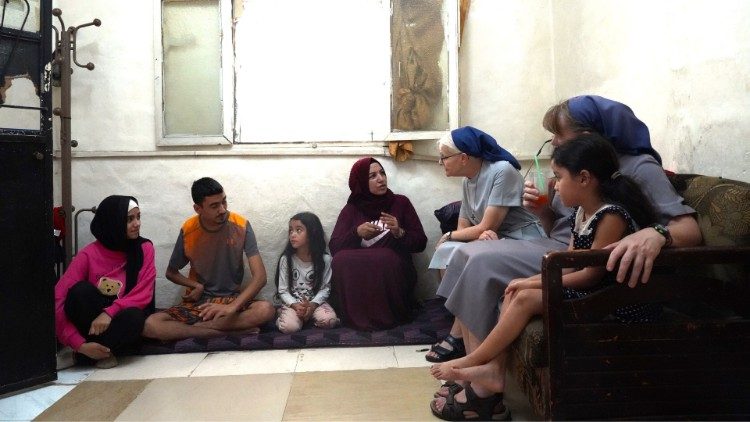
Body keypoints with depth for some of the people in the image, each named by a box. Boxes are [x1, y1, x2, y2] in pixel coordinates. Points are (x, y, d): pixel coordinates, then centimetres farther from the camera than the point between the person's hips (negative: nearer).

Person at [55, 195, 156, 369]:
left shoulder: (144, 249, -6)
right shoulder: (88, 254, -10)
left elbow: (143, 294, -12)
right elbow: (58, 298, -18)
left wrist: (110, 312, -30)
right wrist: (80, 344, -27)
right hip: (92, 325, 0)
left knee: (134, 316, -34)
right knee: (81, 290, -29)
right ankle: (104, 351, -17)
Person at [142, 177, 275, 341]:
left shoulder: (241, 226, -12)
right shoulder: (188, 230, -8)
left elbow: (260, 276, -17)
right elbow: (171, 273, 9)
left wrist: (232, 307, -33)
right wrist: (197, 286, -11)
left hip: (232, 298, -1)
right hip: (197, 302, 1)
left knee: (266, 310, -33)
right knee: (150, 325, -26)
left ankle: (201, 326, -20)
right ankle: (235, 329, -25)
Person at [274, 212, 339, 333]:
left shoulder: (324, 259, -5)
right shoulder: (286, 259, -5)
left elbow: (325, 288, -4)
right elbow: (283, 290, -3)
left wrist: (313, 305, -21)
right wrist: (295, 305, -21)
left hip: (315, 302, 0)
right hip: (292, 303, 0)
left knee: (328, 320, -29)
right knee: (289, 327, -29)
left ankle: (311, 316, 2)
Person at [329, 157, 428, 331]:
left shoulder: (401, 203, 7)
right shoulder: (351, 209, 10)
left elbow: (420, 243, 3)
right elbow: (334, 247, -1)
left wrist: (399, 232, -16)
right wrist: (356, 233, -18)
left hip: (393, 271, -1)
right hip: (357, 272, 1)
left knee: (386, 259, -35)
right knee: (341, 260, -31)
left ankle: (388, 316, -12)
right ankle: (356, 315, -12)